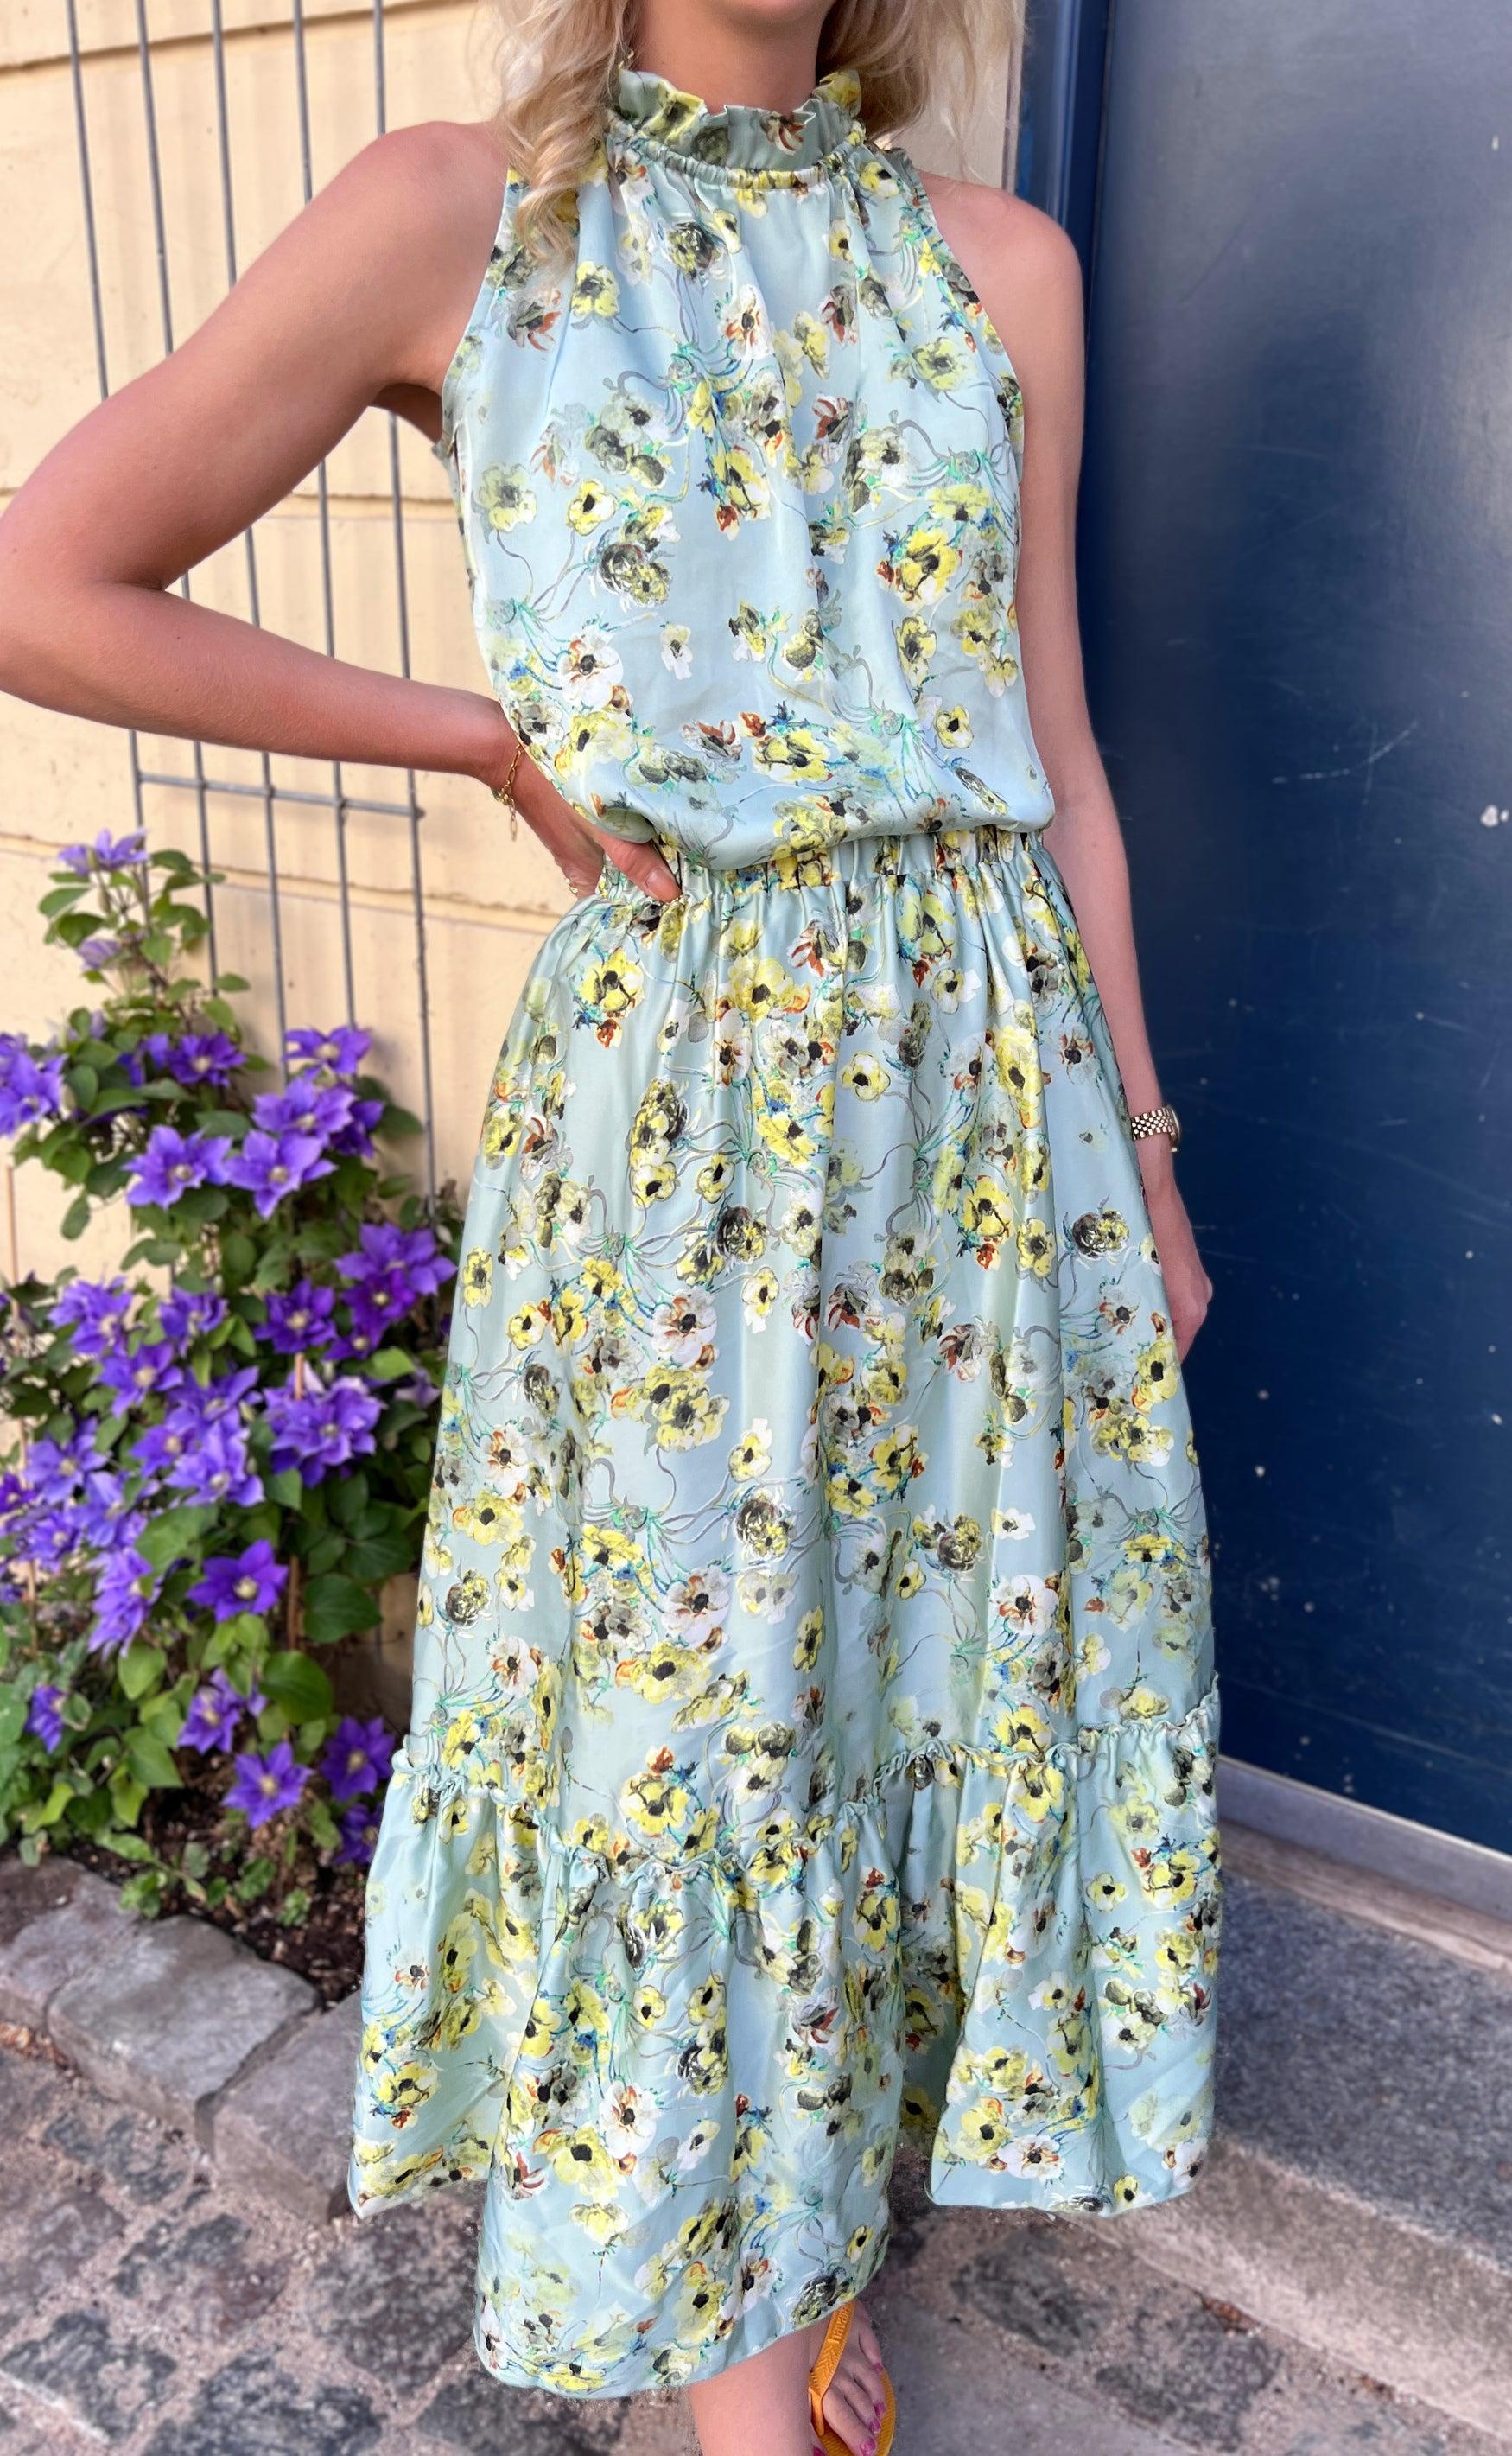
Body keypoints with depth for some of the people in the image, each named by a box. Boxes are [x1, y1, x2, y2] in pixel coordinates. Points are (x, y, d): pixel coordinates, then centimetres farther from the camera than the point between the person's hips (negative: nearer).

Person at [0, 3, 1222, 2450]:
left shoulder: (1002, 262, 8)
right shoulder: (458, 214, -2)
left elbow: (1057, 763, 9)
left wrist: (1144, 1155, 10)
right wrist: (497, 736, -5)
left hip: (988, 1068, 4)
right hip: (670, 1076, -3)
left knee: (947, 1639, 13)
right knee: (684, 1680, 8)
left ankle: (817, 2204, 40)